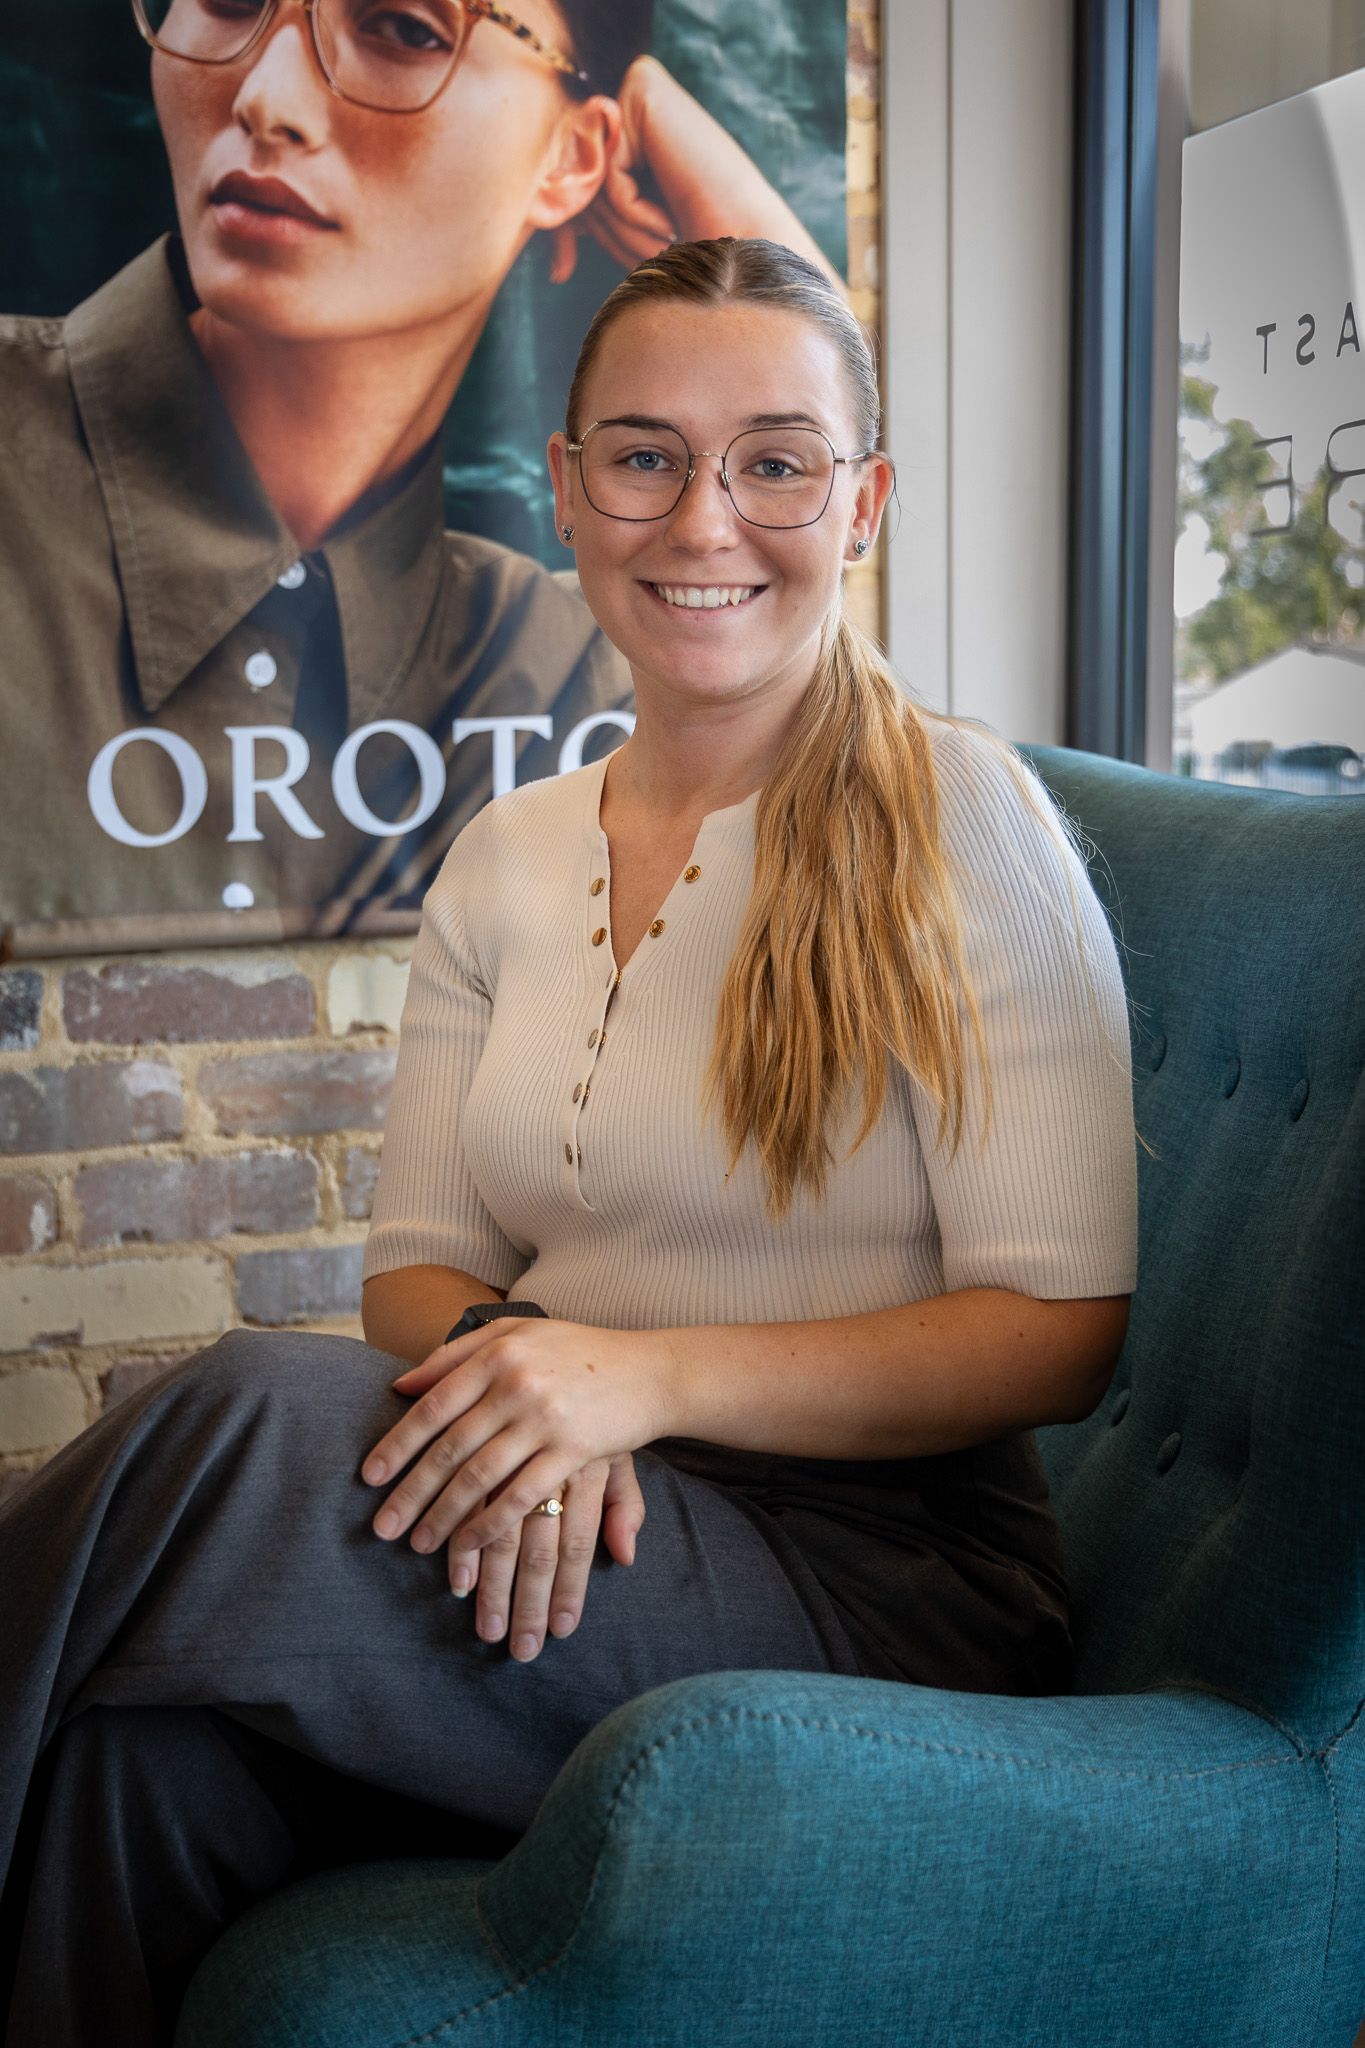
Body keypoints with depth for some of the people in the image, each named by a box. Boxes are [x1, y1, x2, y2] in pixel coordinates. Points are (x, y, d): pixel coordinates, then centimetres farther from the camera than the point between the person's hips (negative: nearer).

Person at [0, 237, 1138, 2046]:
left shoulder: (959, 815, -5)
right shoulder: (504, 859, 12)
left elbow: (1065, 1330, -8)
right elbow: (421, 1263, 10)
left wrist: (645, 1374, -21)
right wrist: (507, 1367, -15)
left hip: (886, 1574, -3)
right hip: (570, 1535, 4)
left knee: (242, 1421, -28)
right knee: (155, 1753, -29)